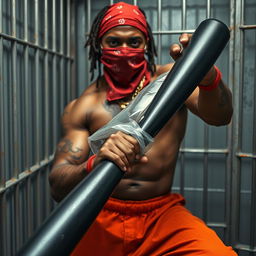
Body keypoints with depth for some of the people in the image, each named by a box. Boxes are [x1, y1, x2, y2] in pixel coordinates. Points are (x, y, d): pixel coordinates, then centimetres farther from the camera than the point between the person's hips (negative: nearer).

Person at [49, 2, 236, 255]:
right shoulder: (82, 107, 0)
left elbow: (219, 116, -14)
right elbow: (57, 187, -8)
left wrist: (207, 76, -36)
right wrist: (95, 163, -30)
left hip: (163, 214, -1)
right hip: (101, 218, 2)